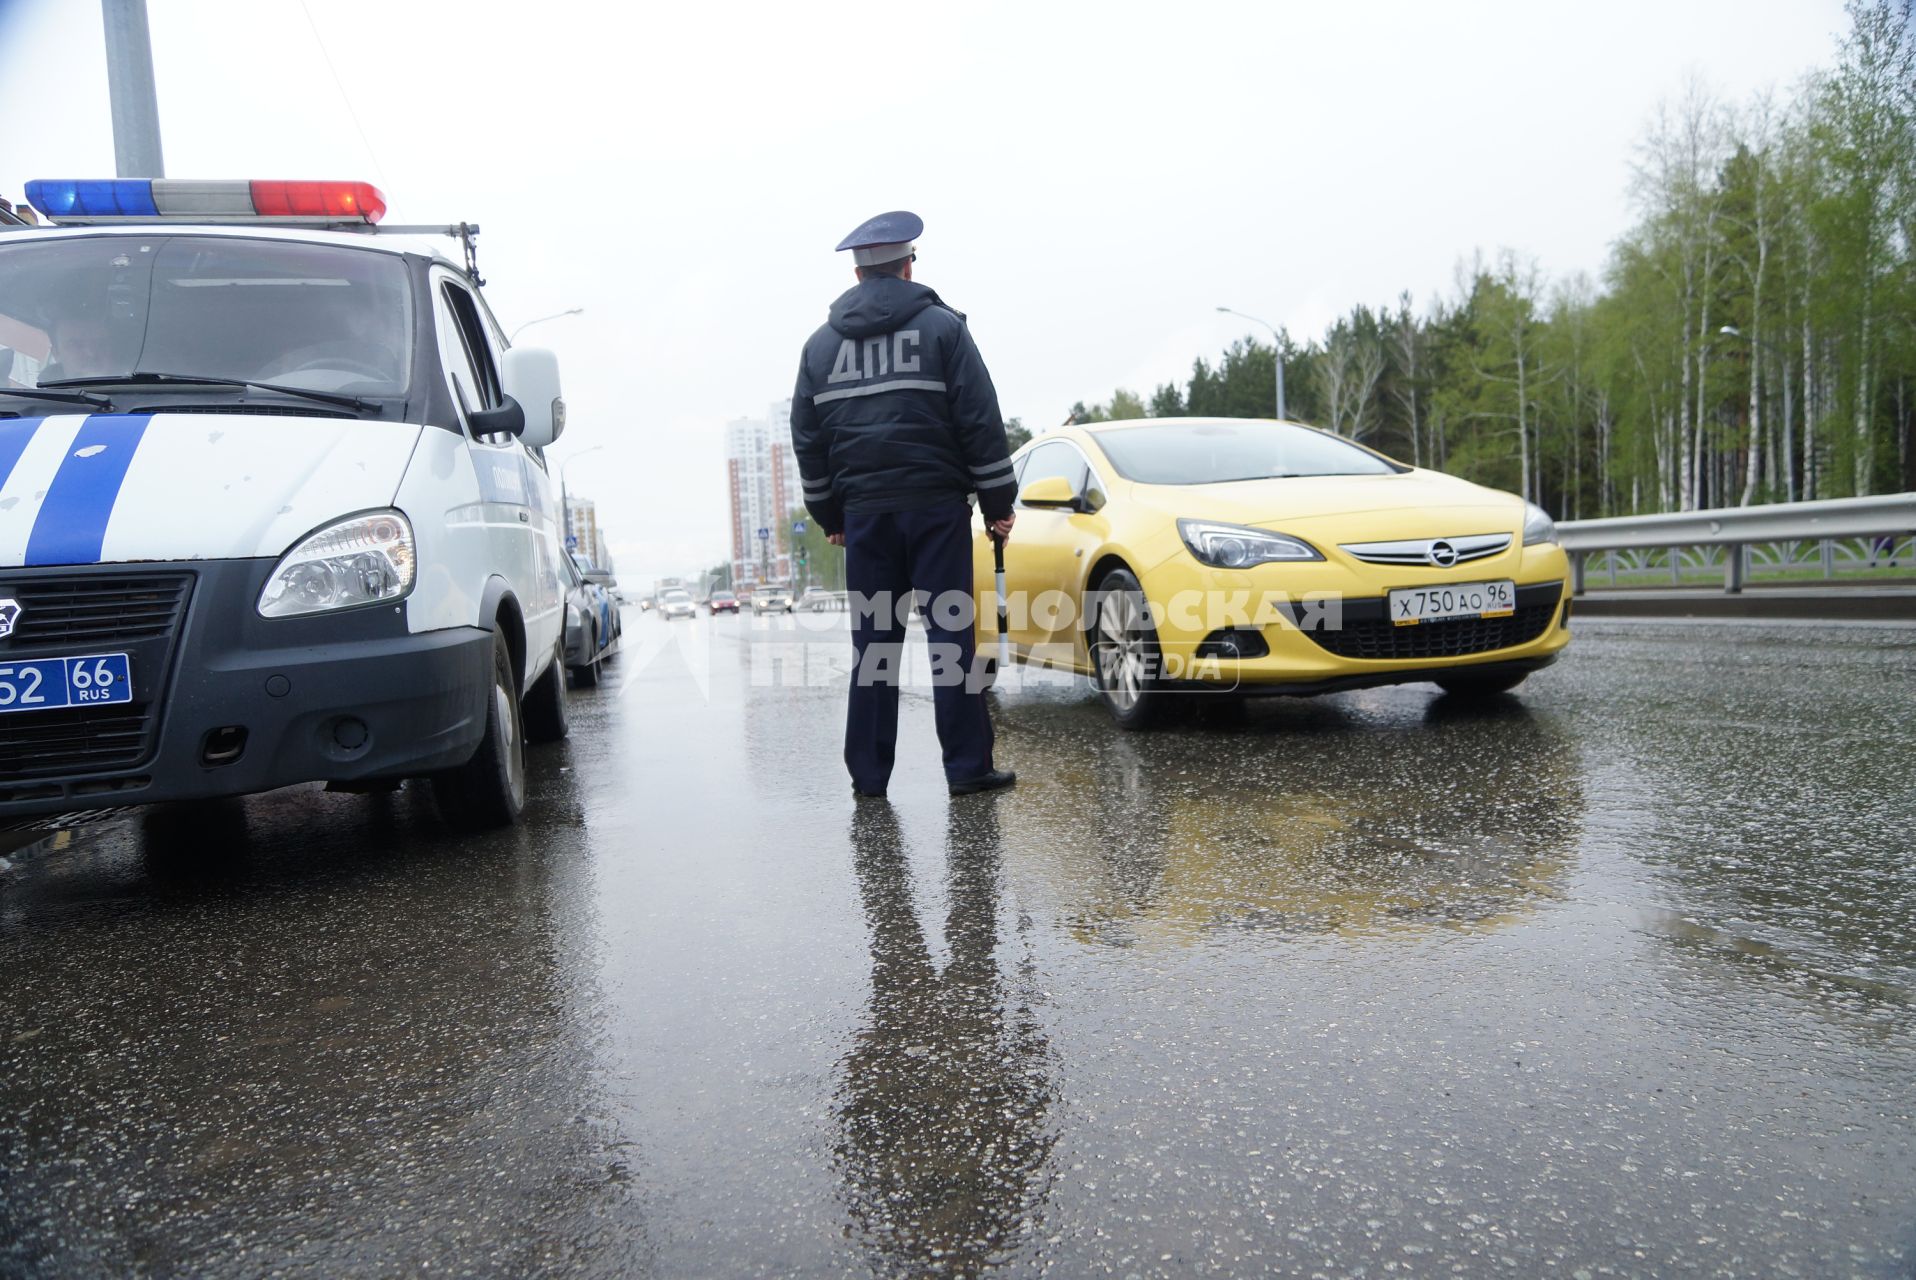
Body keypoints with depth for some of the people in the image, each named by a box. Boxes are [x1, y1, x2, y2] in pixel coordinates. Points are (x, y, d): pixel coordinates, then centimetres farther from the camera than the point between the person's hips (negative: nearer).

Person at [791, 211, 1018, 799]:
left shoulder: (821, 343, 12)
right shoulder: (941, 326, 1)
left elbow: (807, 439, 14)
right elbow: (980, 420, -3)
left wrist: (829, 514, 20)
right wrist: (997, 502, 1)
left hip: (864, 509, 3)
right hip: (936, 505, -3)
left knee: (872, 638, 7)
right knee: (951, 633, -1)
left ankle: (868, 771, 11)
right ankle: (967, 766, 0)